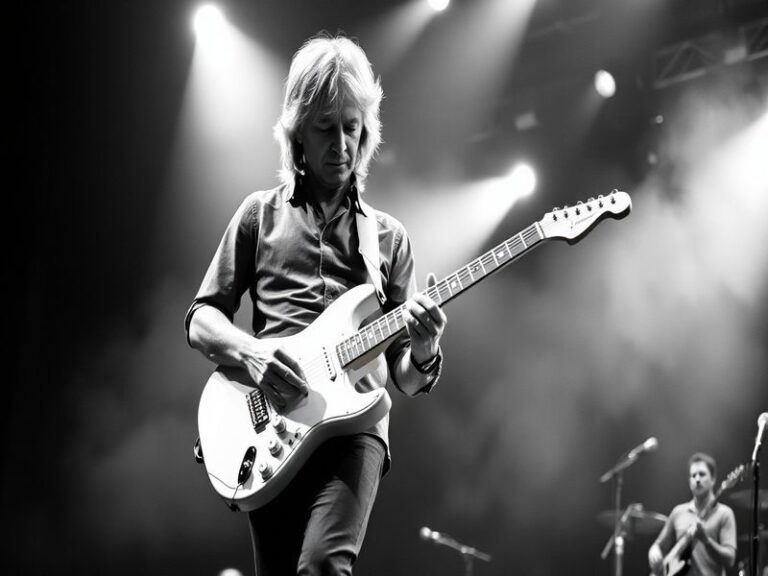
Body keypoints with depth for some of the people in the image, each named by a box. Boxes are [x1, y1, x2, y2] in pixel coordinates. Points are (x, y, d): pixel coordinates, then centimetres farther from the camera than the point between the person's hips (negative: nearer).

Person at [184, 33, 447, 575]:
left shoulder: (388, 236, 17)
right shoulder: (261, 214, 15)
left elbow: (405, 379, 15)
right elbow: (201, 319, 13)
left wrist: (423, 352, -9)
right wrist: (251, 352, -9)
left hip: (354, 424, -1)